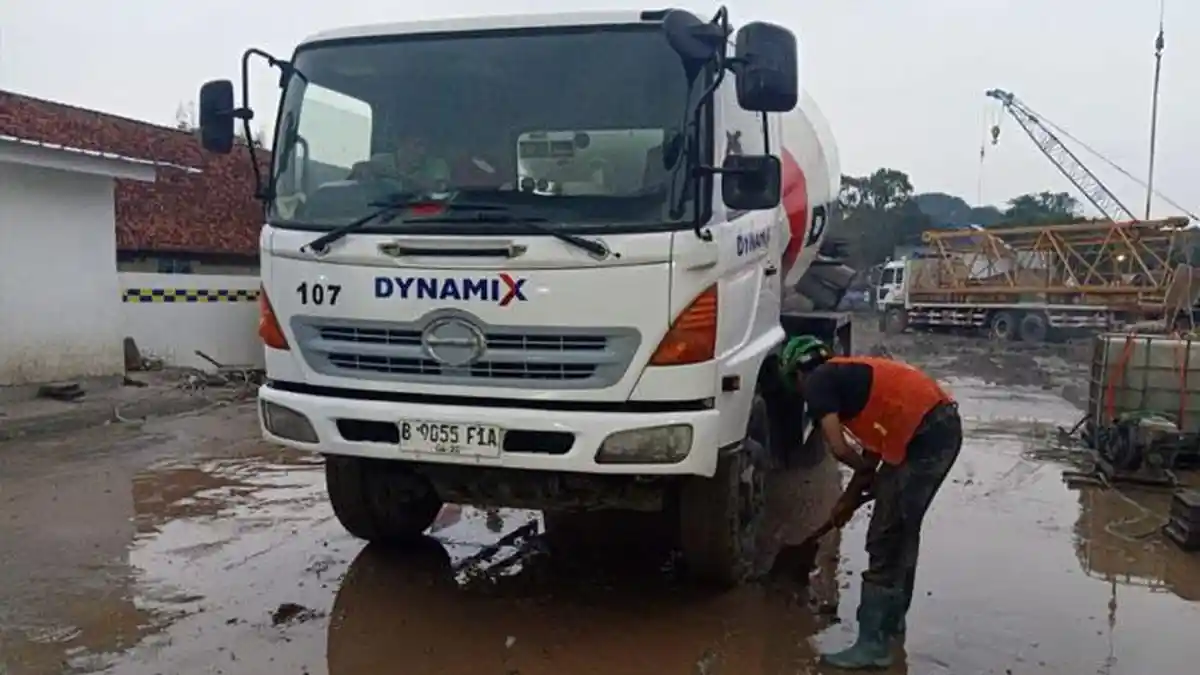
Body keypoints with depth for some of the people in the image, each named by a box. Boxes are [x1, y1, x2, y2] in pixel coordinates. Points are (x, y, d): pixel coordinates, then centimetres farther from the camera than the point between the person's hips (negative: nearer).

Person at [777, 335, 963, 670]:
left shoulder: (817, 382, 1)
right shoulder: (847, 374, 27)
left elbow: (839, 448, -9)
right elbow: (875, 443, 28)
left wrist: (867, 475, 10)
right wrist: (850, 496, 29)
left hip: (925, 437, -9)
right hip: (944, 426, 9)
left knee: (884, 541, -2)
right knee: (902, 532, 22)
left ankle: (872, 645, 2)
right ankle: (892, 618, 35)